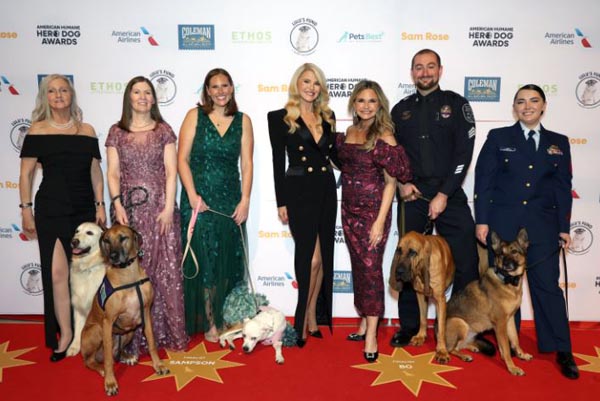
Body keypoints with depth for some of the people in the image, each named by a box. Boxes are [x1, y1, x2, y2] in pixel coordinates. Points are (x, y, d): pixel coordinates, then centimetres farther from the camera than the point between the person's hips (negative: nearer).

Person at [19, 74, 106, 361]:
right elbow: (26, 174, 1)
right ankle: (64, 333, 6)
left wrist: (100, 205, 4)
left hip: (84, 209, 3)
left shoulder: (86, 130, 8)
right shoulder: (38, 130, 2)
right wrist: (26, 210, -3)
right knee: (58, 272, -7)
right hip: (51, 210, -2)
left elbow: (96, 171, 10)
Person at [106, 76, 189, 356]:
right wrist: (117, 205, -8)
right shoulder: (116, 132, 9)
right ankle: (135, 336, 12)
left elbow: (171, 171, 0)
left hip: (159, 206, -1)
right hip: (129, 207, 1)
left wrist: (169, 207, -9)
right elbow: (112, 173, 5)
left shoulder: (164, 131, 6)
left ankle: (167, 332, 11)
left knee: (165, 268, 0)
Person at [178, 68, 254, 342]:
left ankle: (226, 318, 23)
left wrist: (245, 200, -5)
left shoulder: (243, 121, 6)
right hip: (198, 199, -2)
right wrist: (192, 195, -12)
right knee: (203, 259, 2)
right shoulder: (195, 116, 2)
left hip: (230, 201, 2)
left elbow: (247, 163, 3)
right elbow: (182, 158, -3)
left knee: (228, 260, 8)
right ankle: (209, 322, 14)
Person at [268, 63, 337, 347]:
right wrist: (281, 202, -6)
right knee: (312, 258, -8)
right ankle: (305, 319, 10)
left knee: (324, 257, 7)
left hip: (326, 191, 5)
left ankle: (312, 317, 21)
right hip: (298, 192, -5)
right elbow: (278, 161, -3)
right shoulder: (280, 118, -1)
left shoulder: (327, 116, 12)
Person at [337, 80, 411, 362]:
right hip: (349, 208, 6)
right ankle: (364, 323, 25)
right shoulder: (349, 132, 9)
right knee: (358, 266, 12)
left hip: (373, 209, -6)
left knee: (371, 267, -3)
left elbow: (391, 181, -12)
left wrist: (380, 220, -17)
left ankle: (371, 334, 5)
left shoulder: (384, 135, -9)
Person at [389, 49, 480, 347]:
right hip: (412, 197, 2)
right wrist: (401, 183, -4)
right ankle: (409, 326, 21)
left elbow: (464, 152, -5)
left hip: (450, 195, -2)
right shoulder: (401, 110, 11)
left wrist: (444, 194, -11)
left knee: (466, 263, -3)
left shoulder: (456, 104, 3)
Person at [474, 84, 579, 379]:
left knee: (547, 285, 0)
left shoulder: (558, 142, 11)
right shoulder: (498, 138, 4)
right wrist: (482, 220, -6)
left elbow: (563, 187, 10)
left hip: (542, 226, 1)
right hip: (502, 222, -1)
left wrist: (564, 227, 5)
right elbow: (483, 181, 0)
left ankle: (561, 350, 11)